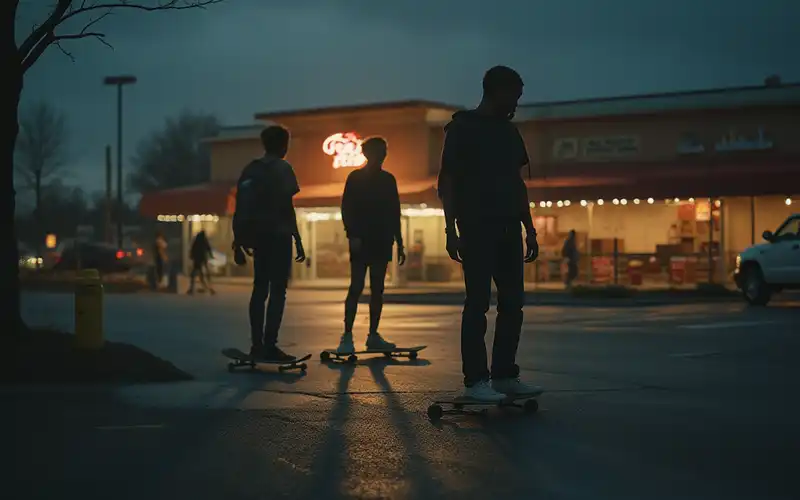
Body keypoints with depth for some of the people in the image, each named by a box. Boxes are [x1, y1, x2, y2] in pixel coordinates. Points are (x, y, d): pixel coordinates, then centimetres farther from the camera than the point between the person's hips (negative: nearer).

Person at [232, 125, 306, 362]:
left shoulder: (250, 170, 12)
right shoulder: (282, 169, -6)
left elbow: (240, 209, 11)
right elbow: (286, 207, -13)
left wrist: (239, 240, 16)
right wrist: (298, 240, -11)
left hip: (258, 236, 7)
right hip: (279, 236, -7)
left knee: (260, 289, 11)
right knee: (277, 291, -6)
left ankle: (257, 345, 11)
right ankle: (270, 346, -12)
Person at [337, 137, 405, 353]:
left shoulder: (388, 180, 13)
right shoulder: (355, 178, 0)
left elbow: (394, 213, 15)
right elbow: (347, 209, -4)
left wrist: (399, 243, 11)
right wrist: (352, 235, -16)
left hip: (382, 242, 5)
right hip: (362, 242, -5)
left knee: (378, 289, 4)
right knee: (356, 288, -9)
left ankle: (373, 336, 9)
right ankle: (347, 336, -9)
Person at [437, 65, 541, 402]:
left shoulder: (509, 132, 18)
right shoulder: (463, 127, -2)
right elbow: (446, 181, -6)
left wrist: (530, 229, 14)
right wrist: (451, 229, -14)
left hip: (507, 228, 7)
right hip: (476, 226, -7)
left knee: (513, 302, 4)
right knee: (478, 302, -8)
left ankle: (504, 375, 12)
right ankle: (475, 380, -5)